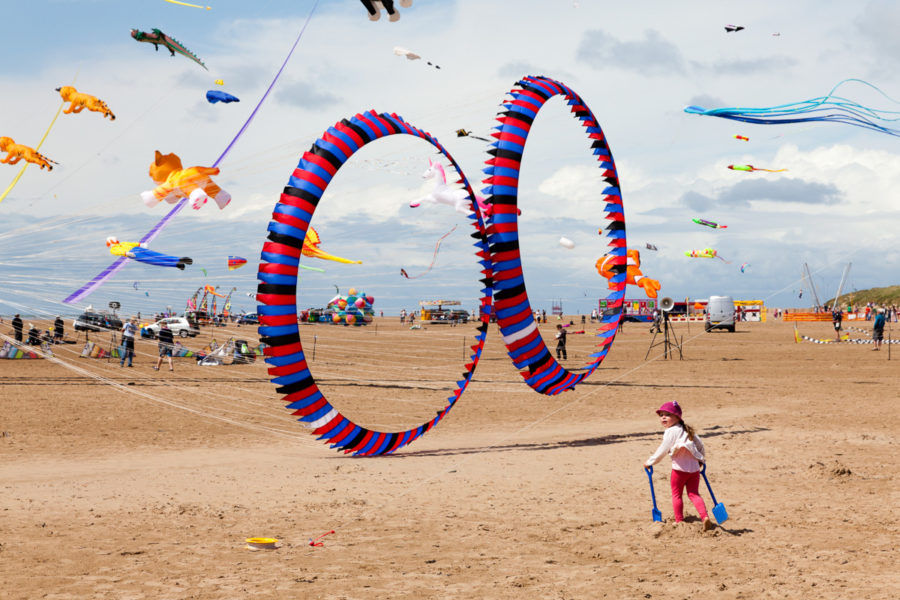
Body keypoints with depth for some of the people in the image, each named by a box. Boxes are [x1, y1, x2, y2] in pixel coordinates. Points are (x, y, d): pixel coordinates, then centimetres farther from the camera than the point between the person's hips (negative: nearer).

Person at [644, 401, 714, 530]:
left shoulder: (671, 432, -6)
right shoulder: (687, 430, 17)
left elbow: (662, 450, -7)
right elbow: (700, 444, 24)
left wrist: (650, 462, 4)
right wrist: (700, 459, 38)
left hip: (680, 468, -7)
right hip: (694, 467, 7)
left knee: (676, 495, 8)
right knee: (693, 494, 8)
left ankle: (679, 521, 11)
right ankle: (705, 517, -9)